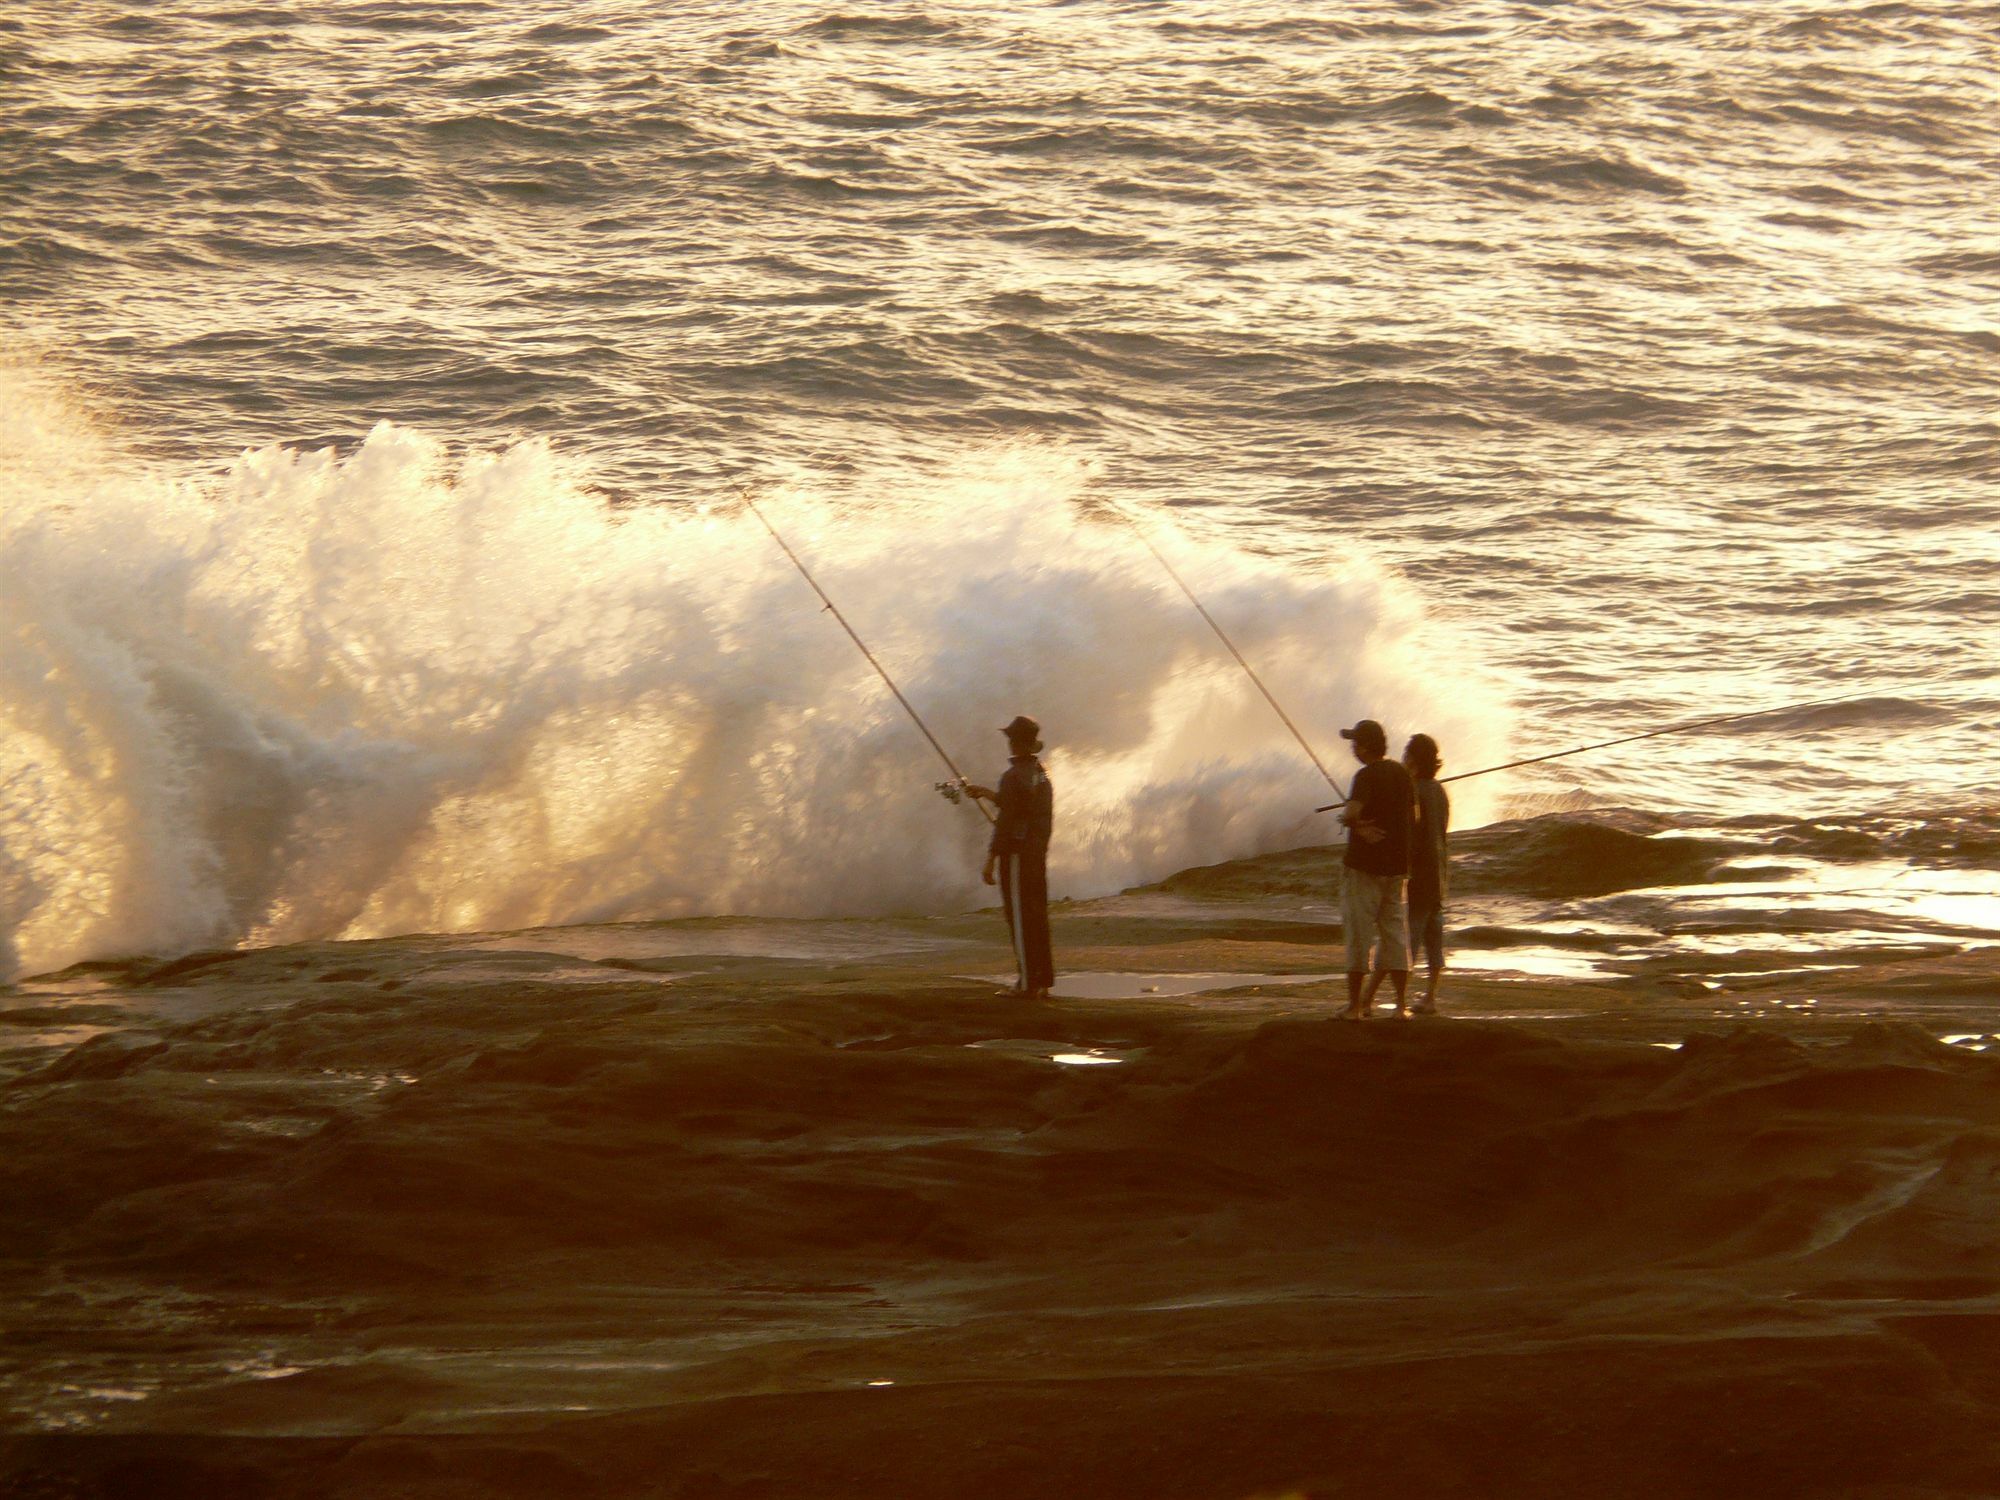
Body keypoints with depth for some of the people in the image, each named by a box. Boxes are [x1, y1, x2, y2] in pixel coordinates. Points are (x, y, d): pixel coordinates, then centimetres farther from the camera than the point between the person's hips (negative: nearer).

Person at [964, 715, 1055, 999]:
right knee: (1037, 917, 11)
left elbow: (1006, 821, -19)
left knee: (1021, 920, -6)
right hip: (1038, 855, 9)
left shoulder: (1013, 776, -15)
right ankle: (1043, 981, 11)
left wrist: (990, 861, -16)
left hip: (1016, 855, -9)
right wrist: (987, 794, 31)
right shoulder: (1041, 774, 12)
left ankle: (1028, 983, -8)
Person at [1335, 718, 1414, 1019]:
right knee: (1394, 932, 8)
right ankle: (1402, 1004, 4)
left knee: (1358, 935, -1)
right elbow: (1413, 816, 18)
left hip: (1363, 863, -7)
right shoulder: (1401, 774, 8)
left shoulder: (1367, 776, -15)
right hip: (1398, 864, 7)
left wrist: (1348, 818, -8)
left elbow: (1352, 813, -29)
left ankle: (1355, 1005, 0)